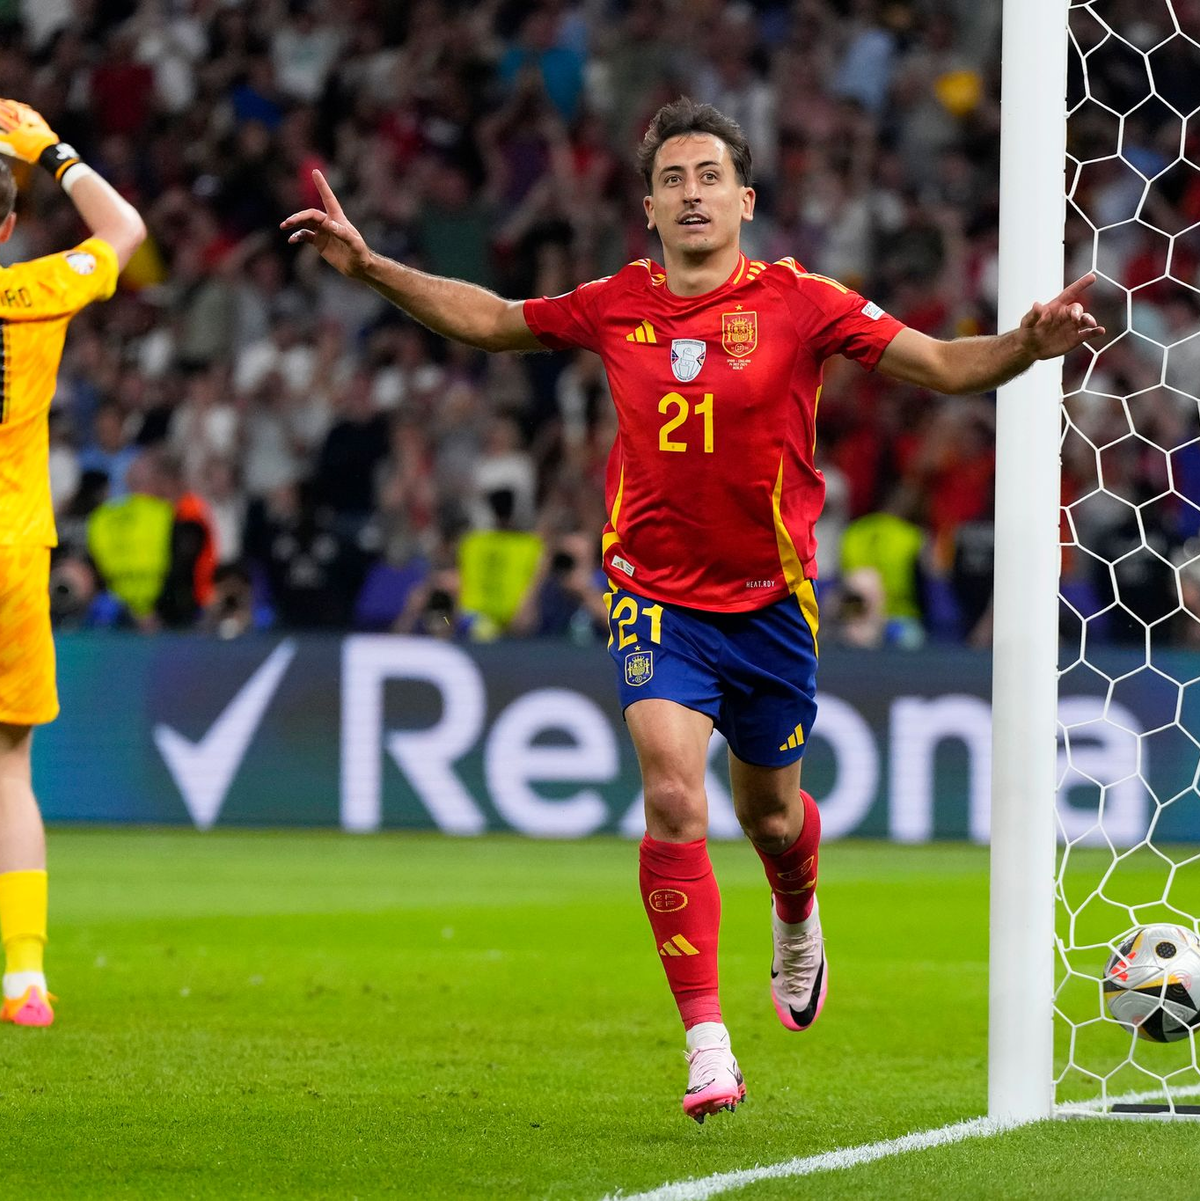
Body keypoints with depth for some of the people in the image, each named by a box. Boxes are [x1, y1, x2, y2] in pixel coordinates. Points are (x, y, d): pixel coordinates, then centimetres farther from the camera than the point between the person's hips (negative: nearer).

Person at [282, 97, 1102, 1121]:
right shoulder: (616, 307, -1)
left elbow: (946, 366, -11)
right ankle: (708, 1046, -17)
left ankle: (798, 922, 52)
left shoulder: (798, 302, -8)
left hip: (769, 601, 0)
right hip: (656, 594, 0)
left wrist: (1028, 344, -29)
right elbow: (487, 320, 15)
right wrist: (368, 265, 8)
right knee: (673, 795, -19)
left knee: (771, 816, 14)